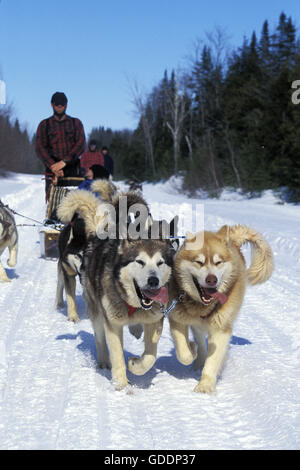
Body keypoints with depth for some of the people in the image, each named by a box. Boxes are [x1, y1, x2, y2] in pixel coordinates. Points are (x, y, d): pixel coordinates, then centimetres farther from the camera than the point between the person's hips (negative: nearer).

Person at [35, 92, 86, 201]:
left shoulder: (76, 123, 14)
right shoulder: (44, 125, 13)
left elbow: (81, 144, 0)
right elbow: (40, 148, 1)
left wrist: (64, 161, -14)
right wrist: (52, 166, -16)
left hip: (73, 171, 0)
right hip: (52, 172, 0)